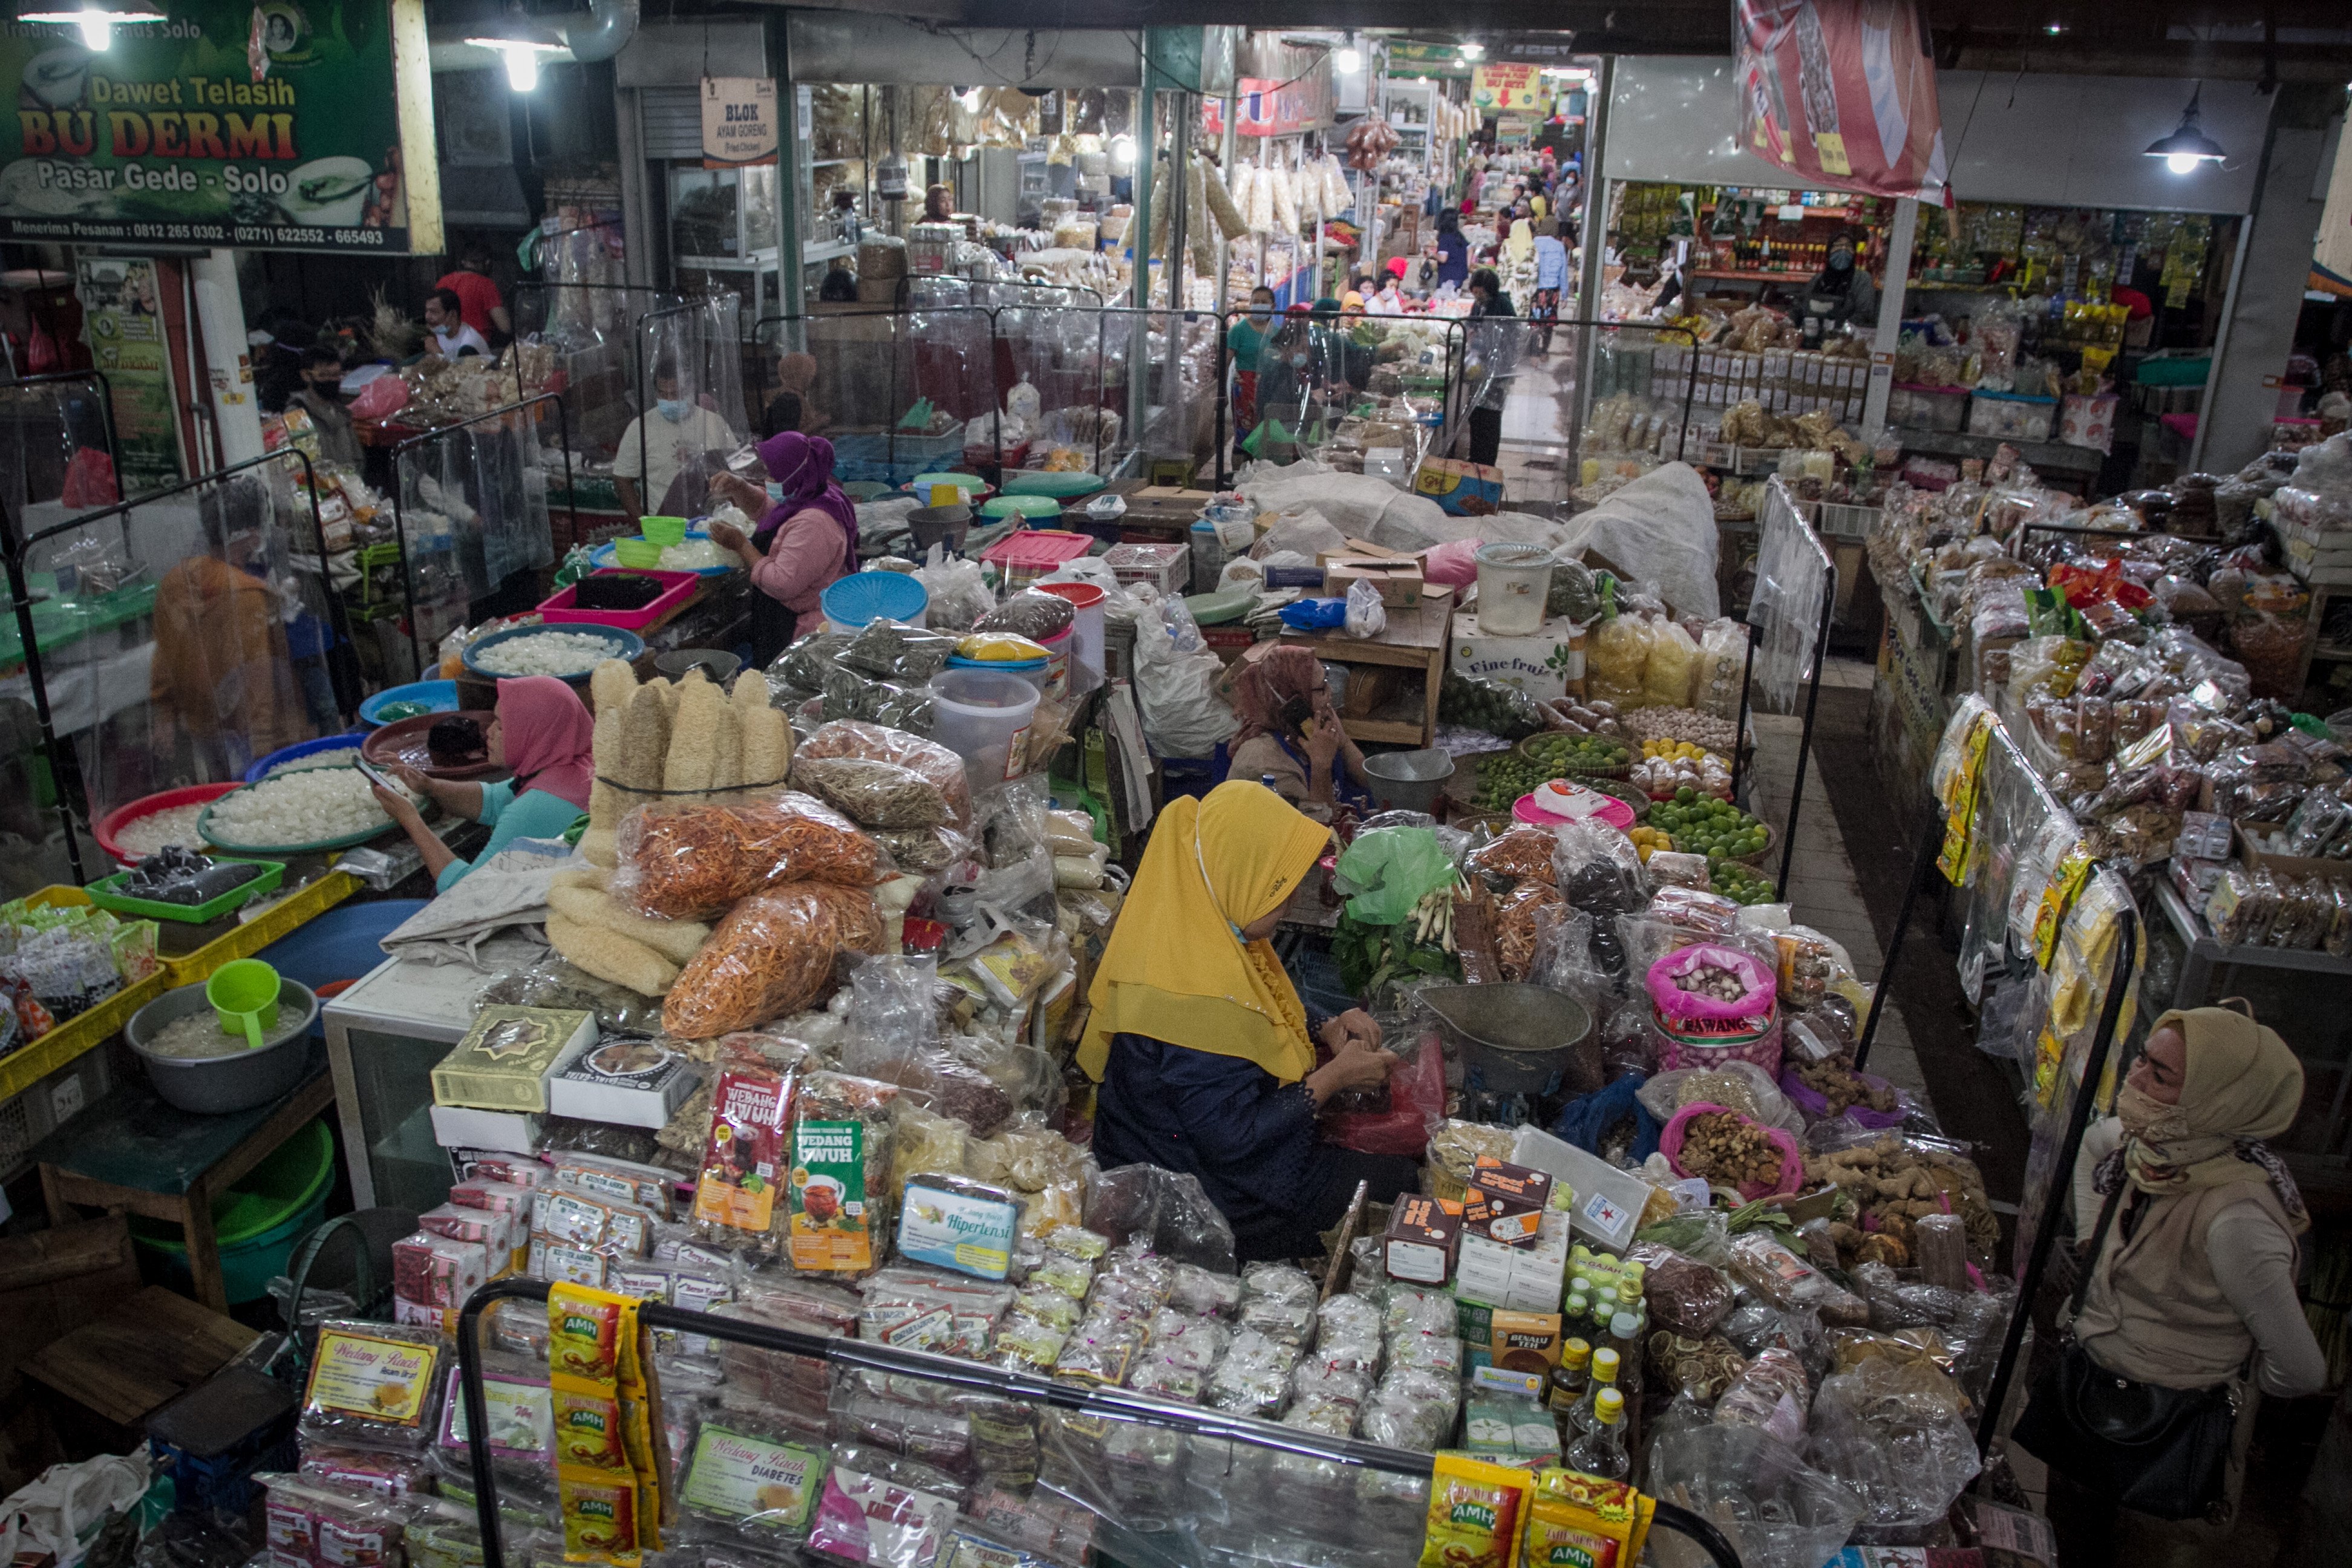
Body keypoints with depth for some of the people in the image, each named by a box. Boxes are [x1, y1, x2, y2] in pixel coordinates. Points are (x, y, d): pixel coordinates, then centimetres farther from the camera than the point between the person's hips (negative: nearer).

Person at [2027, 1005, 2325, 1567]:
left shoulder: (2235, 1221, -35)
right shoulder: (2148, 1142, -13)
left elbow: (2300, 1371, -27)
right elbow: (2091, 1144, 14)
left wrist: (2233, 1391, -7)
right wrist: (2091, 1239, 7)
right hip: (2093, 1374, 6)